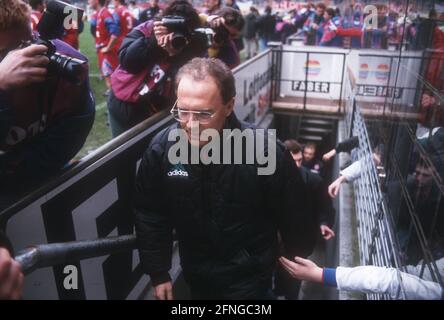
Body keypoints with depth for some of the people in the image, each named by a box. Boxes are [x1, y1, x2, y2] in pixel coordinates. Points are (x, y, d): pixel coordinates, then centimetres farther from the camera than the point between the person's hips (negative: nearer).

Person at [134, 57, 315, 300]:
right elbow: (149, 215, -4)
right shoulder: (161, 148, -18)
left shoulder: (266, 151, -27)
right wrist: (158, 273, 0)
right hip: (195, 275, 4)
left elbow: (293, 218, -11)